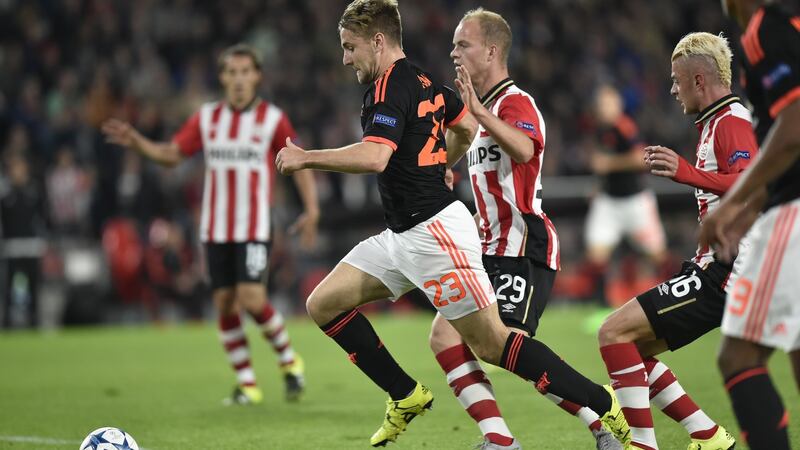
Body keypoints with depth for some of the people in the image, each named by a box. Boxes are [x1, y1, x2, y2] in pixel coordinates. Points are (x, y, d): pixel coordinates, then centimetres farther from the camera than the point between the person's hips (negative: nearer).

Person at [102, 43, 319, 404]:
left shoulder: (273, 119, -1)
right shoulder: (207, 118, 7)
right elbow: (172, 154, 8)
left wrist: (311, 210, -4)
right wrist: (137, 143, -9)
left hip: (254, 228, -4)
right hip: (216, 229, 4)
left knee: (252, 300, -16)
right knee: (224, 303, 2)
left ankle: (289, 361, 7)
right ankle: (246, 384, 12)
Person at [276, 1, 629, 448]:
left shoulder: (389, 87, -16)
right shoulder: (423, 81, 13)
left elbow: (375, 156, -31)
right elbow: (466, 125, 28)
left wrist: (306, 158, -20)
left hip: (434, 232, -10)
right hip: (402, 237, 10)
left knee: (492, 343, -9)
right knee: (324, 304, 7)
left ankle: (608, 407, -4)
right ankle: (407, 397, 13)